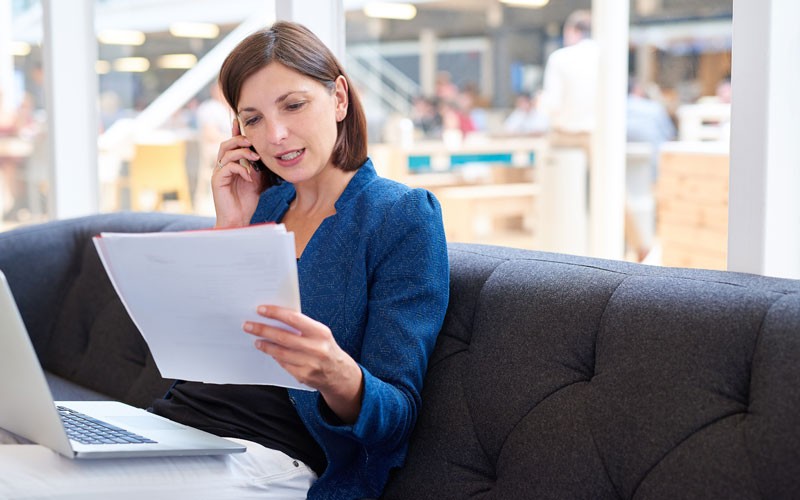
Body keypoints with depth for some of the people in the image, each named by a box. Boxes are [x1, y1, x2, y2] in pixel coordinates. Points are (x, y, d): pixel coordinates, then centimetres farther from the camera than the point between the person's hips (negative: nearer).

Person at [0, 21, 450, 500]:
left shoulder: (402, 216, -2)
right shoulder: (264, 204, 17)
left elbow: (397, 415, -8)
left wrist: (340, 378, -31)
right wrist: (231, 231, 4)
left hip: (271, 457, -6)